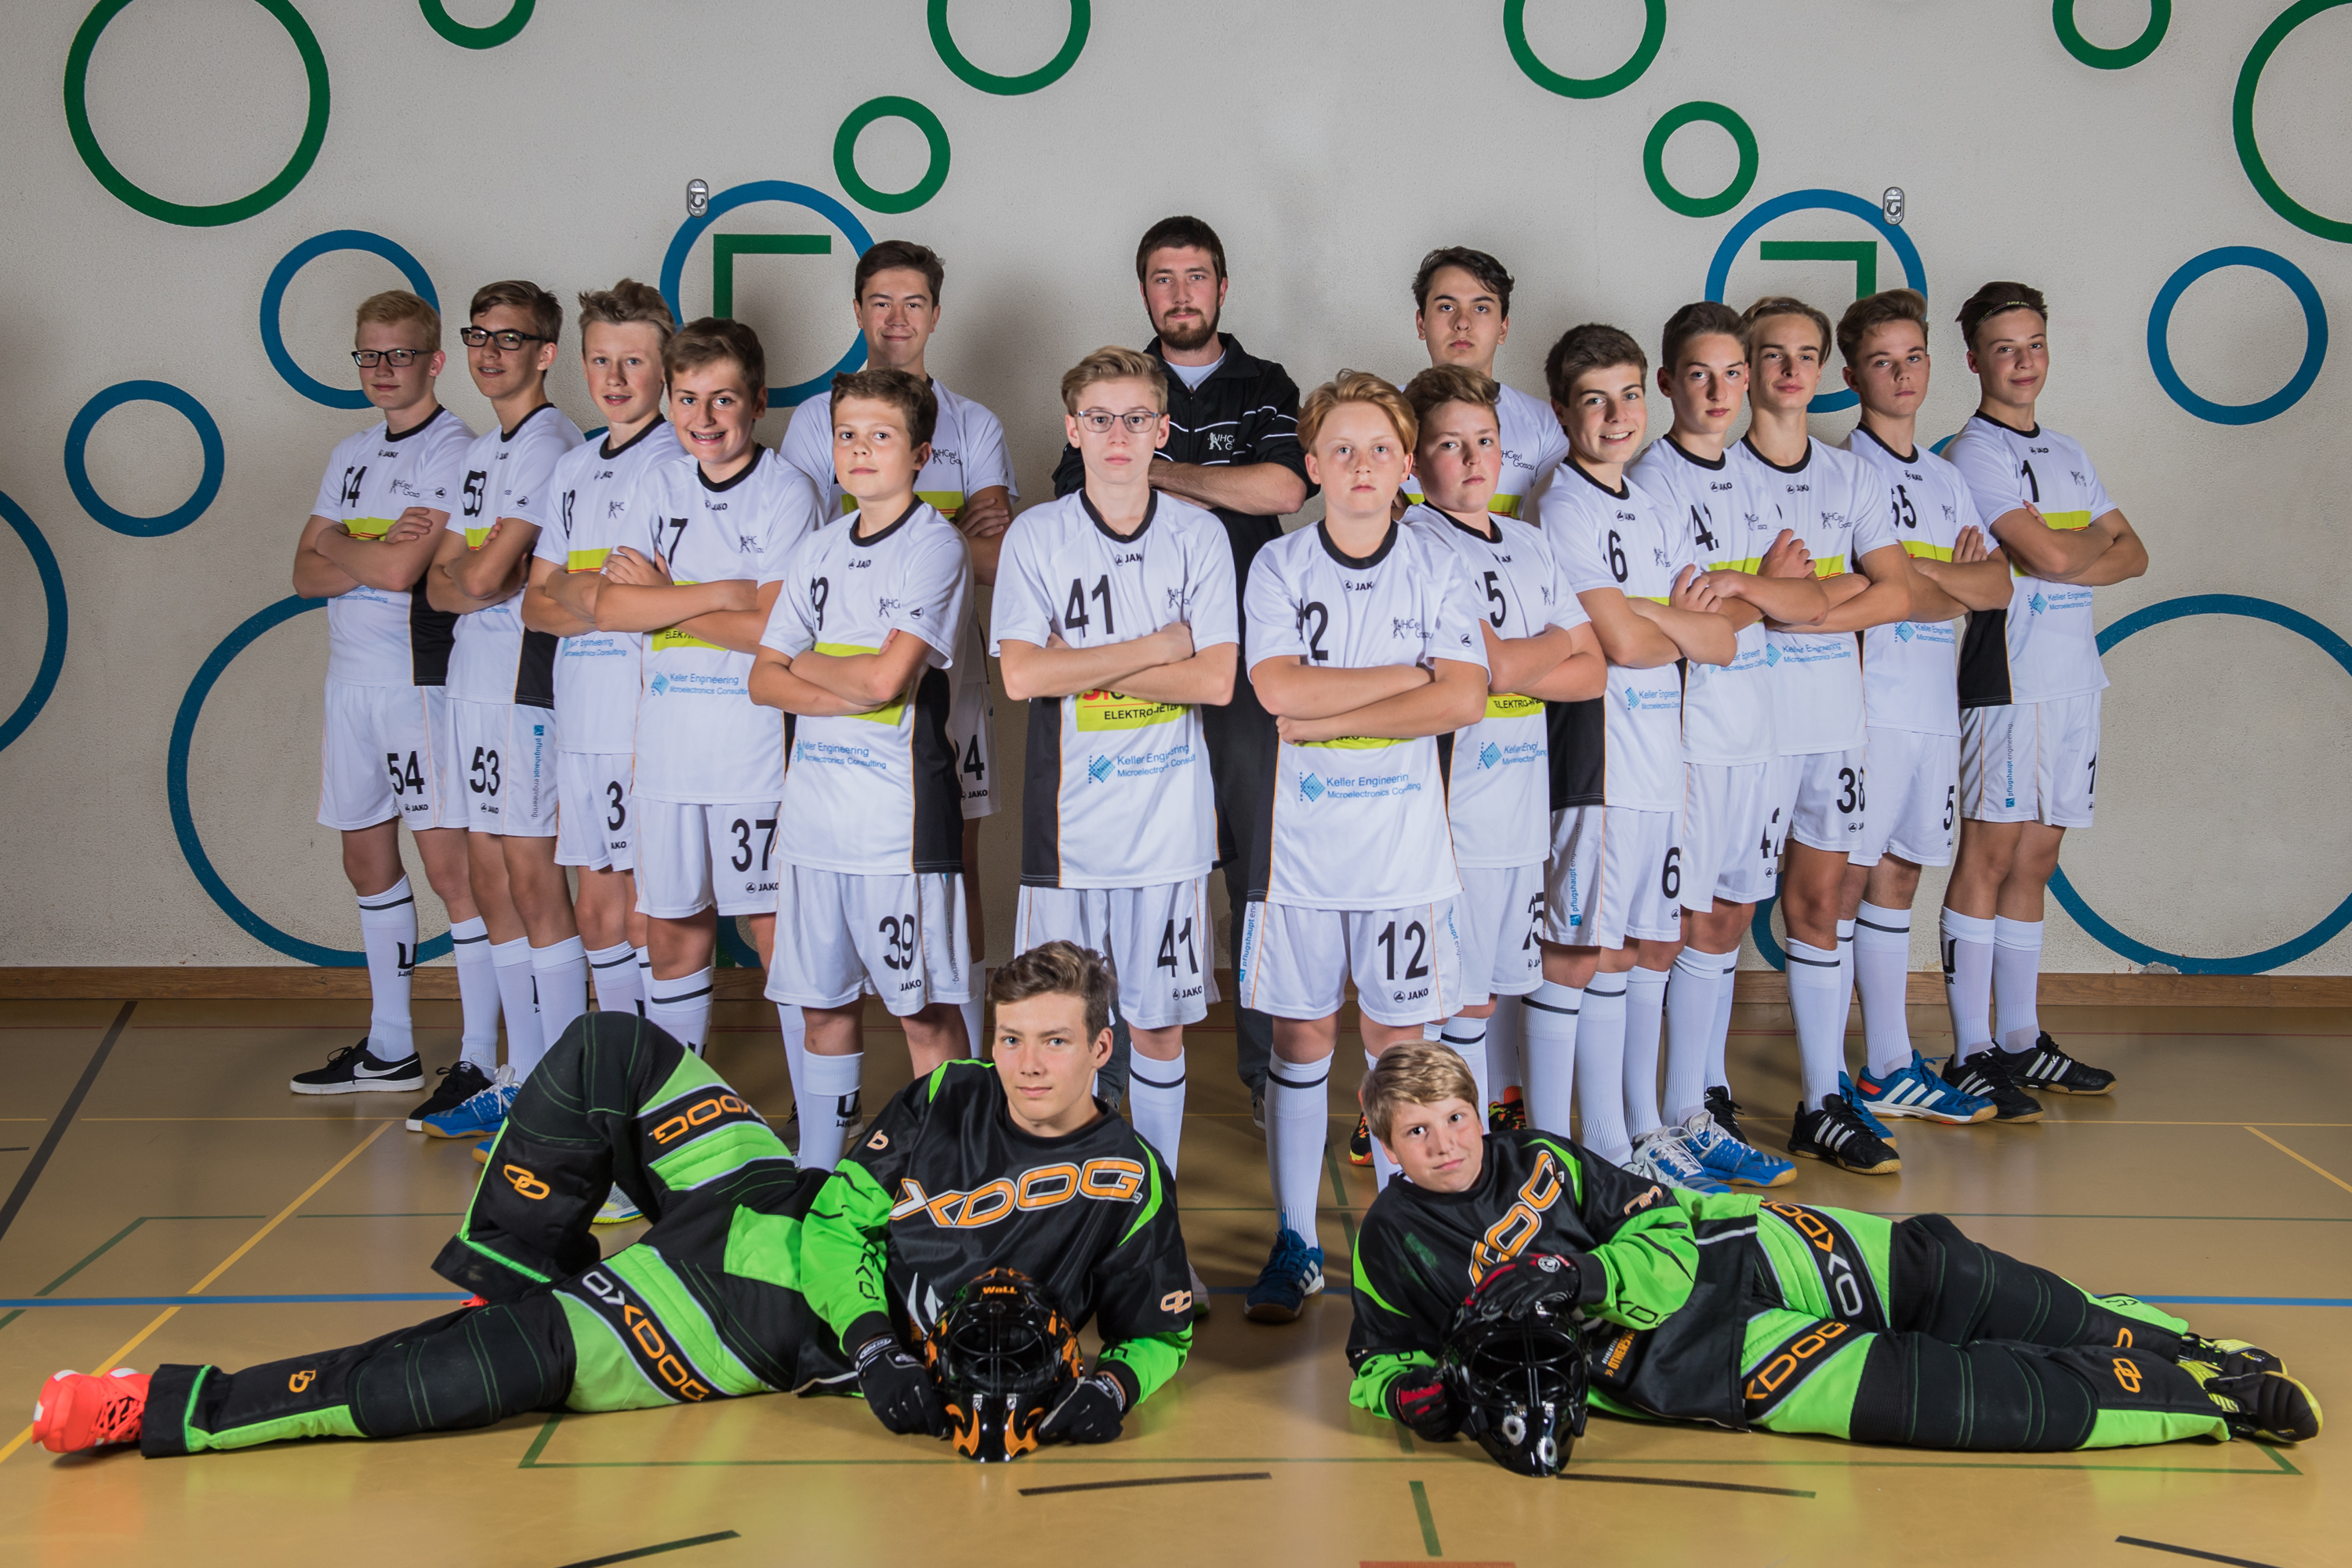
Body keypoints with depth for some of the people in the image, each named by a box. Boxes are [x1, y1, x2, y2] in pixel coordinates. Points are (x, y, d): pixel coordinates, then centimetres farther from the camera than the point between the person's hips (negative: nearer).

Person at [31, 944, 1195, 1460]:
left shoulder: (1126, 1185, -7)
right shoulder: (949, 1098, 2)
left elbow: (1162, 1331, 0)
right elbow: (844, 1212, -2)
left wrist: (1108, 1390, -24)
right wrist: (874, 1340, -20)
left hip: (783, 1332, -5)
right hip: (772, 1210, 5)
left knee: (526, 1359, -23)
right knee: (611, 1051, -8)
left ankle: (169, 1412, -20)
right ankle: (506, 1281, 3)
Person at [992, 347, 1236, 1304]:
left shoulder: (1198, 537, 4)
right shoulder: (1036, 536, 1)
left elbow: (1216, 678, -6)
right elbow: (1021, 675, -10)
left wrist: (1085, 668, -10)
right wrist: (1156, 647, -10)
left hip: (1169, 819, 1)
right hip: (1070, 819, -1)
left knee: (1160, 1025, 8)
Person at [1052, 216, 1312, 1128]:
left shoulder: (1268, 390, 11)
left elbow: (1284, 488, -9)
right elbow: (1077, 505, 2)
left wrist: (1161, 473, -5)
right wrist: (1219, 493, -7)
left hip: (1246, 664, 0)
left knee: (1261, 866, 0)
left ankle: (1270, 1067, 9)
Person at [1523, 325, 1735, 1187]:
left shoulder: (1655, 511, 16)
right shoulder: (1564, 509, -10)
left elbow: (1726, 637, 9)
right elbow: (1622, 643, -19)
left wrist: (1640, 609, -7)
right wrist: (1687, 626, 1)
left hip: (1659, 757, 8)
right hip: (1594, 756, -8)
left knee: (1649, 947, 14)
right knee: (1579, 956, -3)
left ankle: (1632, 1133, 26)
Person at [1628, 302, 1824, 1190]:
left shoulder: (1748, 485, 16)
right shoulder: (1652, 481, -8)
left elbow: (1811, 603, 8)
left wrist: (1738, 584, -10)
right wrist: (1770, 584, -2)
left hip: (1749, 732, 8)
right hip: (1679, 734, -8)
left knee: (1727, 920, 11)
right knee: (1663, 931, -4)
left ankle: (1700, 1110, 20)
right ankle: (1647, 1132, 3)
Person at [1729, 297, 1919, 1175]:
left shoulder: (1851, 477, 12)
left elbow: (1895, 596, 0)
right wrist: (1843, 586, -5)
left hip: (1835, 716, 5)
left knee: (1820, 900, 8)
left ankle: (1823, 1104, 15)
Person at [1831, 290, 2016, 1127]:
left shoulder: (1945, 477, 17)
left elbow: (1998, 587, 6)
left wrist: (1922, 571, -7)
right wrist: (1955, 582, -3)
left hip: (1935, 706, 7)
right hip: (1867, 704, -7)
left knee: (1897, 875, 11)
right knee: (1848, 879, -5)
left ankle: (1889, 1067, 18)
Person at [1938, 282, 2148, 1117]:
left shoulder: (2068, 453, 19)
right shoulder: (1975, 453, -7)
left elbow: (2133, 555, 13)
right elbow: (2052, 555, -18)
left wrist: (2068, 560, -6)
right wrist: (2097, 535, 4)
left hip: (2074, 679, 8)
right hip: (2011, 677, -7)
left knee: (2034, 862, 10)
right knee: (1988, 858, -6)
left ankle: (2021, 1040, 16)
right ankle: (1970, 1054, -3)